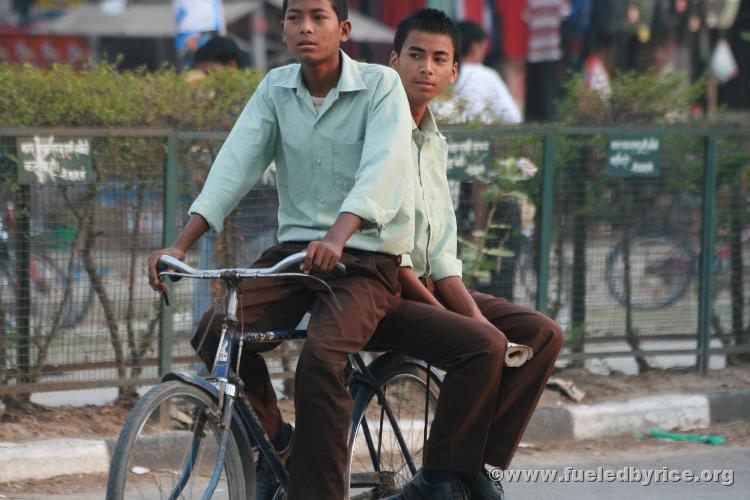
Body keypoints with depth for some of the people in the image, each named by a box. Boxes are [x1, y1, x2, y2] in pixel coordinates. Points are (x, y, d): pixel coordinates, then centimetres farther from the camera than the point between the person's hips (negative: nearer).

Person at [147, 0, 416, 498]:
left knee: (321, 358, -30)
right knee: (215, 332, -19)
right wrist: (180, 244, -19)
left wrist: (337, 236, -42)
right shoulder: (276, 89, 5)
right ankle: (274, 439, 6)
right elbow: (237, 163, -5)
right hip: (296, 248, 5)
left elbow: (382, 169, -24)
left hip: (367, 257, -5)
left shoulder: (381, 86, -8)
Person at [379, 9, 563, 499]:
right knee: (483, 344, -28)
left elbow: (441, 251, 13)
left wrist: (474, 313, -3)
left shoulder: (434, 143, 17)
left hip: (425, 288, 9)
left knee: (541, 333, -4)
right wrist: (434, 306, -17)